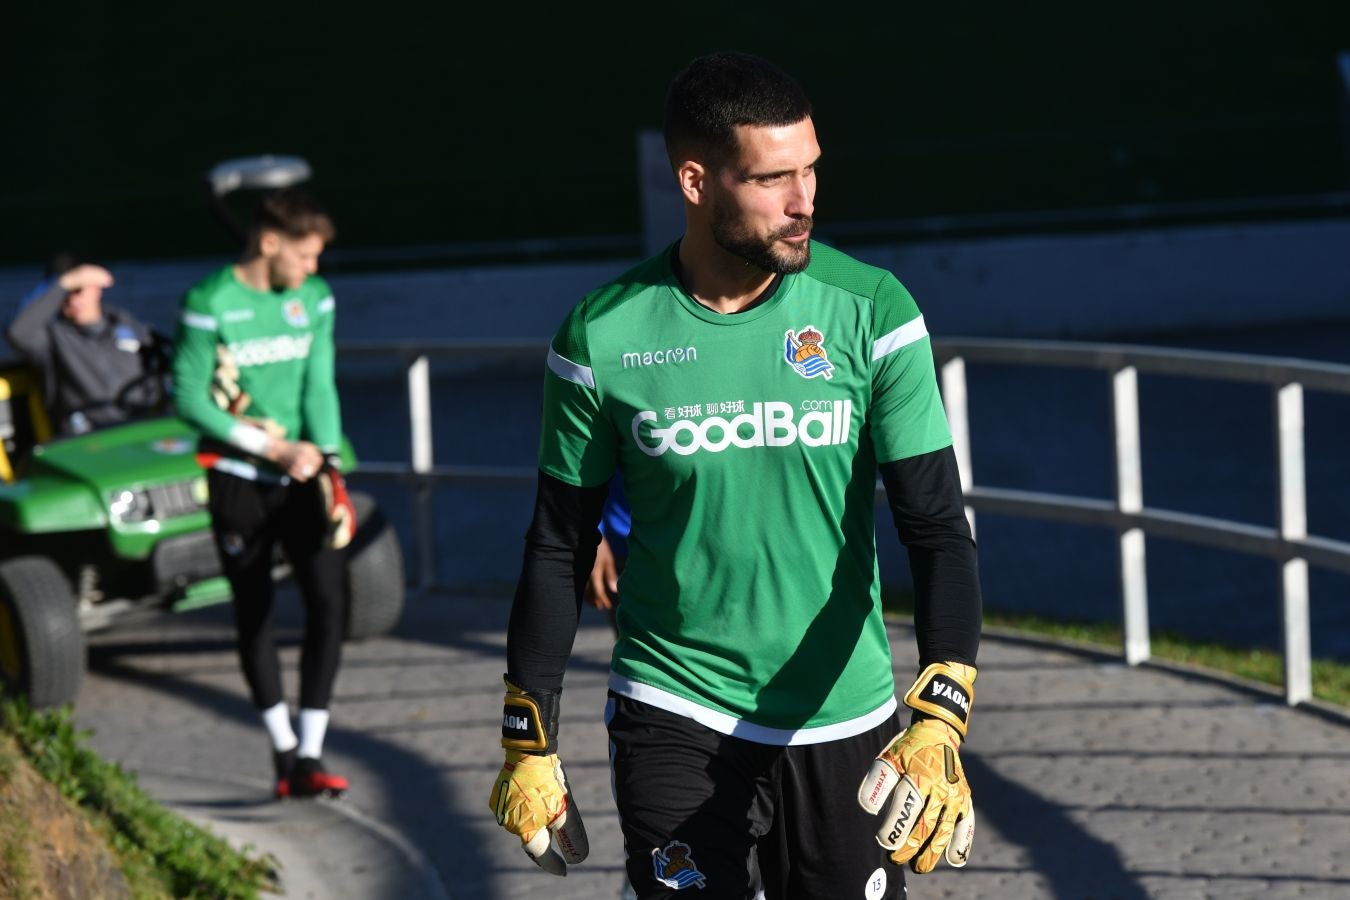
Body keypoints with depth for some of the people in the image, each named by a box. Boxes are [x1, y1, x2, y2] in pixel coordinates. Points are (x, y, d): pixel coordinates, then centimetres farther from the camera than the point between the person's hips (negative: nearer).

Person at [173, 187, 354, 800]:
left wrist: (326, 460, -13)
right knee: (254, 614, 8)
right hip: (238, 480, -3)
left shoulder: (314, 299, 4)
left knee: (329, 600, -12)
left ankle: (309, 757, -11)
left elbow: (319, 386, 4)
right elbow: (188, 397, -11)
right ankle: (283, 749, 23)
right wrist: (273, 448, -14)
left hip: (300, 477, 3)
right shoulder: (211, 304, -11)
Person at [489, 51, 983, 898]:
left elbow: (937, 530, -9)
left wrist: (939, 724, -22)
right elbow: (559, 550, 5)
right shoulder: (604, 339, -5)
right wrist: (530, 745, 6)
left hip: (845, 725, 1)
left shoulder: (872, 312, -6)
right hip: (674, 722, -1)